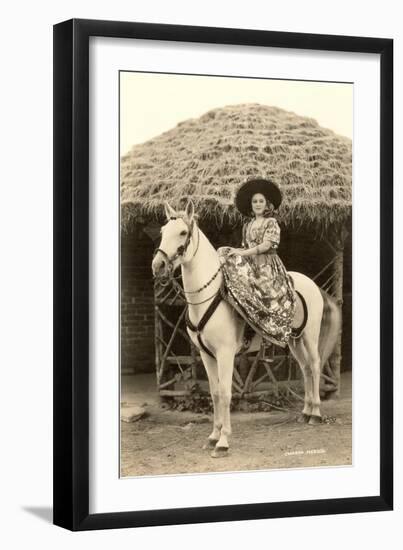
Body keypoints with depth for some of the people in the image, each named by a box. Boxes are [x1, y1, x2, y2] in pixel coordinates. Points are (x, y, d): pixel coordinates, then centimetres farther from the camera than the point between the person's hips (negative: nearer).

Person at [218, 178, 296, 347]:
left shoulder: (272, 223, 0)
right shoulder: (247, 225, 18)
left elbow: (266, 245, -11)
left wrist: (243, 253, -18)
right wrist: (235, 252, -3)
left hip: (267, 266, -7)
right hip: (249, 265, 7)